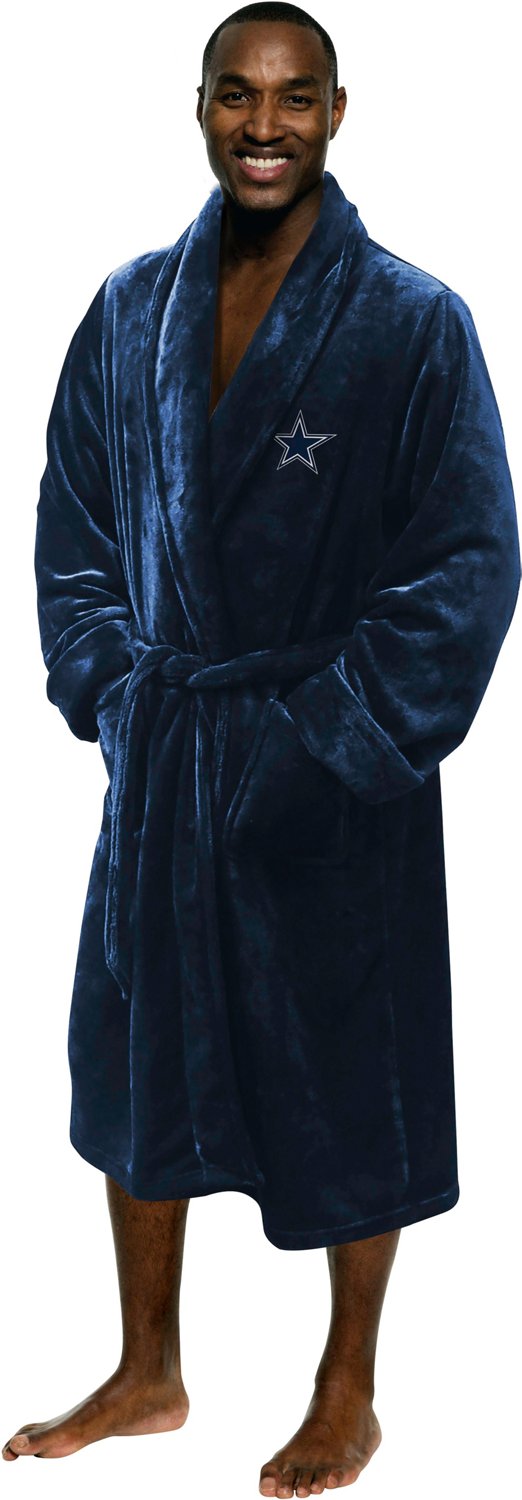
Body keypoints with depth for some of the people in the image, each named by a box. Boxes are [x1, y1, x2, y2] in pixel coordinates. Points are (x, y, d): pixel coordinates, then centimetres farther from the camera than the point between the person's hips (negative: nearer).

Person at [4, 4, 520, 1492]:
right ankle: (148, 1373, 34)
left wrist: (335, 736, -15)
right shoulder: (133, 310, 3)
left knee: (348, 1078, 8)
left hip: (334, 776, -4)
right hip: (162, 759, 5)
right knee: (143, 1048, 14)